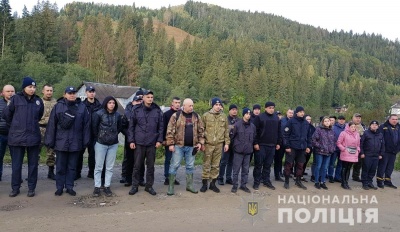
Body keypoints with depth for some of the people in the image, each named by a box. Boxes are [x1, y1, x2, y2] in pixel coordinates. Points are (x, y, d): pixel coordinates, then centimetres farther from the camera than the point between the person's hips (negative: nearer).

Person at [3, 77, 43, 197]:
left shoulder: (38, 101, 4)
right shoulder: (16, 99, -4)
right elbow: (6, 114, 4)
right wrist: (15, 125, 11)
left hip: (33, 137, 2)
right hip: (17, 137, -2)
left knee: (33, 164, 8)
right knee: (16, 164, 7)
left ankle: (31, 188, 18)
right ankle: (15, 188, 20)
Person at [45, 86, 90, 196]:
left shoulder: (82, 107, 1)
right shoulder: (58, 106, -1)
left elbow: (86, 125, 0)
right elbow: (51, 124, -3)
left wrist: (85, 141, -2)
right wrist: (50, 141, -5)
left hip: (75, 143, 1)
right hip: (61, 142, -1)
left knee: (72, 166, 11)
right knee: (60, 167, 9)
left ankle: (69, 187, 23)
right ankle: (59, 187, 22)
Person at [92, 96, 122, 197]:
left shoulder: (117, 115, 1)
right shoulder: (99, 114, -9)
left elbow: (120, 127, 15)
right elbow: (94, 126, -2)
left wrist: (114, 135, 7)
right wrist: (98, 137, 3)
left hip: (113, 144, 3)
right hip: (100, 143, -3)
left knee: (110, 167, 8)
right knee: (98, 166, 4)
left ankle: (107, 186, 17)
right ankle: (97, 187, 14)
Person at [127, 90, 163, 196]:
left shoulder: (157, 110, 2)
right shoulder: (136, 110, -1)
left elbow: (161, 126, 5)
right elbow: (131, 126, 2)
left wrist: (159, 140, -1)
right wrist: (131, 141, -3)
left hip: (152, 143, 1)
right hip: (139, 143, -1)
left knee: (150, 166, 10)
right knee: (137, 166, 7)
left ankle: (149, 186, 23)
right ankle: (135, 186, 21)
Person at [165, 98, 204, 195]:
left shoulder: (196, 116, 7)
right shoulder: (176, 115, -6)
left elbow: (201, 130, 11)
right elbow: (170, 130, -7)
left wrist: (200, 142, 3)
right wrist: (170, 143, -12)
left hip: (191, 146, 4)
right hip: (178, 145, -4)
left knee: (190, 166, 12)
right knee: (174, 166, 0)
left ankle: (189, 185, 24)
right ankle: (171, 186, 10)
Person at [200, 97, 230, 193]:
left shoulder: (224, 116, 7)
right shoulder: (206, 115, -2)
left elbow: (226, 130, 11)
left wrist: (227, 143, 6)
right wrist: (202, 143, -5)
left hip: (219, 144, 3)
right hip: (208, 144, -3)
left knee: (216, 165, 9)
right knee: (206, 165, 3)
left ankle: (213, 183, 21)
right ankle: (204, 183, 15)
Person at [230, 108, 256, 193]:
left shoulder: (253, 126, 7)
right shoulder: (237, 124, -7)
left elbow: (254, 138, 15)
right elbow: (232, 136, -5)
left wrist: (251, 146, 12)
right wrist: (235, 145, -2)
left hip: (248, 151, 4)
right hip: (238, 150, -4)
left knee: (246, 169, 11)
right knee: (236, 169, 2)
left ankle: (243, 185, 22)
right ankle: (235, 185, 12)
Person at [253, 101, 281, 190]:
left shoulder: (276, 118, 12)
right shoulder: (260, 117, -4)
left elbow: (279, 132, 16)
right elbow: (255, 131, -7)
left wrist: (278, 143, 11)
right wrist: (255, 143, -12)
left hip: (272, 146, 4)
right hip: (261, 145, -4)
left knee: (268, 164, 10)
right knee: (258, 164, 1)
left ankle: (266, 180, 20)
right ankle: (256, 181, 10)